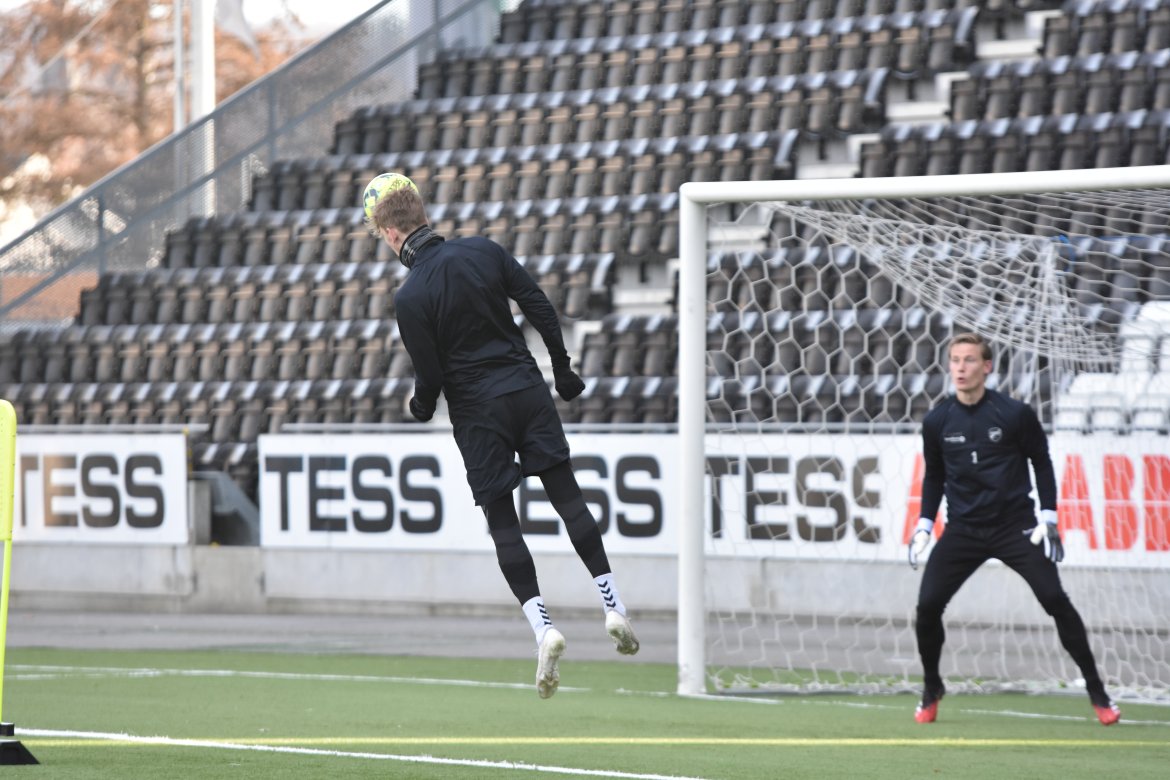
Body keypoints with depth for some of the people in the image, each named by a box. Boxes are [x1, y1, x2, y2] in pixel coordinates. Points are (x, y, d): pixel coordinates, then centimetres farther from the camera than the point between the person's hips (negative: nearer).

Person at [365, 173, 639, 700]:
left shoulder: (411, 298, -13)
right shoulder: (484, 252, -1)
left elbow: (430, 374, -10)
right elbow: (541, 308, 2)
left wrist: (421, 408, 13)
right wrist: (563, 371, 13)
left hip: (476, 410, -4)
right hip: (527, 389, 4)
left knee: (501, 521, 3)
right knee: (566, 493, 10)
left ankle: (541, 626, -10)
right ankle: (613, 606, 6)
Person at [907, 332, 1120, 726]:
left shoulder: (1015, 414, -9)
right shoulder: (937, 422, -1)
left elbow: (1042, 463, 1)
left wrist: (1048, 519, -4)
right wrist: (924, 524, 6)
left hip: (1015, 526, -2)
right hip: (963, 529, 2)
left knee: (1055, 600, -12)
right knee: (927, 605, -9)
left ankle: (1097, 691, -1)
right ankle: (931, 689, 15)